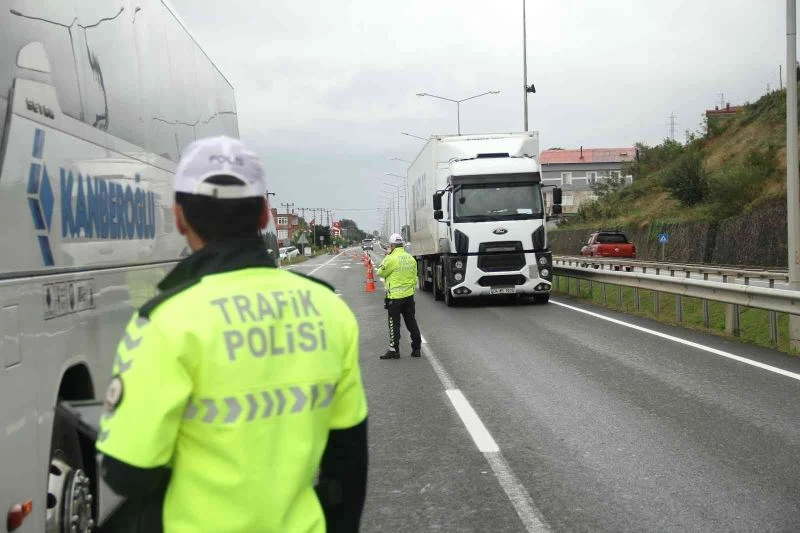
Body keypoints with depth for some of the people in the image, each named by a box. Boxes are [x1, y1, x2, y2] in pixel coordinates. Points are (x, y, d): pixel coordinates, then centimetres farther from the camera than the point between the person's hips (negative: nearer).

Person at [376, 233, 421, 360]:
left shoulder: (391, 259, -16)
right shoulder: (411, 259, 6)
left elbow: (380, 272, -5)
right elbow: (414, 277, 12)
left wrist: (386, 257, 3)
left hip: (394, 297, -6)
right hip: (409, 295, 6)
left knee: (394, 324, 2)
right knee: (411, 322, 13)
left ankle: (394, 350, 5)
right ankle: (416, 348, 18)